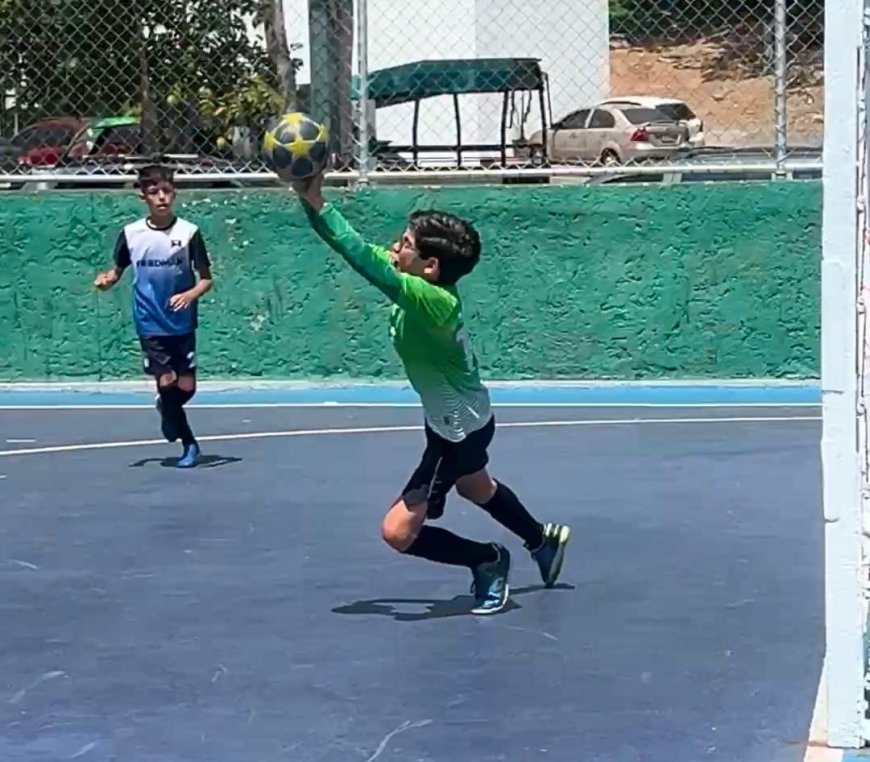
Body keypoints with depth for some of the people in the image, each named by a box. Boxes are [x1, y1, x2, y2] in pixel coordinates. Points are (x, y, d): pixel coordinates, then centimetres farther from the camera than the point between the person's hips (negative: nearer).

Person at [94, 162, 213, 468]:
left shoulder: (189, 232, -7)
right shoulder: (131, 234, -2)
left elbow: (206, 279, -4)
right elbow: (118, 269, 13)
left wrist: (190, 295, -24)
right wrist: (107, 279, -10)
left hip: (183, 324, 0)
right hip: (151, 325, 0)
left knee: (186, 387, 1)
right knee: (166, 382, -7)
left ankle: (166, 409, 36)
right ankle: (189, 444, 13)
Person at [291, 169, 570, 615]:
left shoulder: (432, 300, -35)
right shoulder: (413, 288, -11)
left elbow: (369, 264, -47)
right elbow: (371, 255, -15)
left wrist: (318, 206, -48)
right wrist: (311, 201, -28)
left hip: (460, 431, -10)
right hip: (460, 421, 10)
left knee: (398, 532, -9)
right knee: (475, 488, 36)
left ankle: (486, 560, 10)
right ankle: (543, 541, 58)